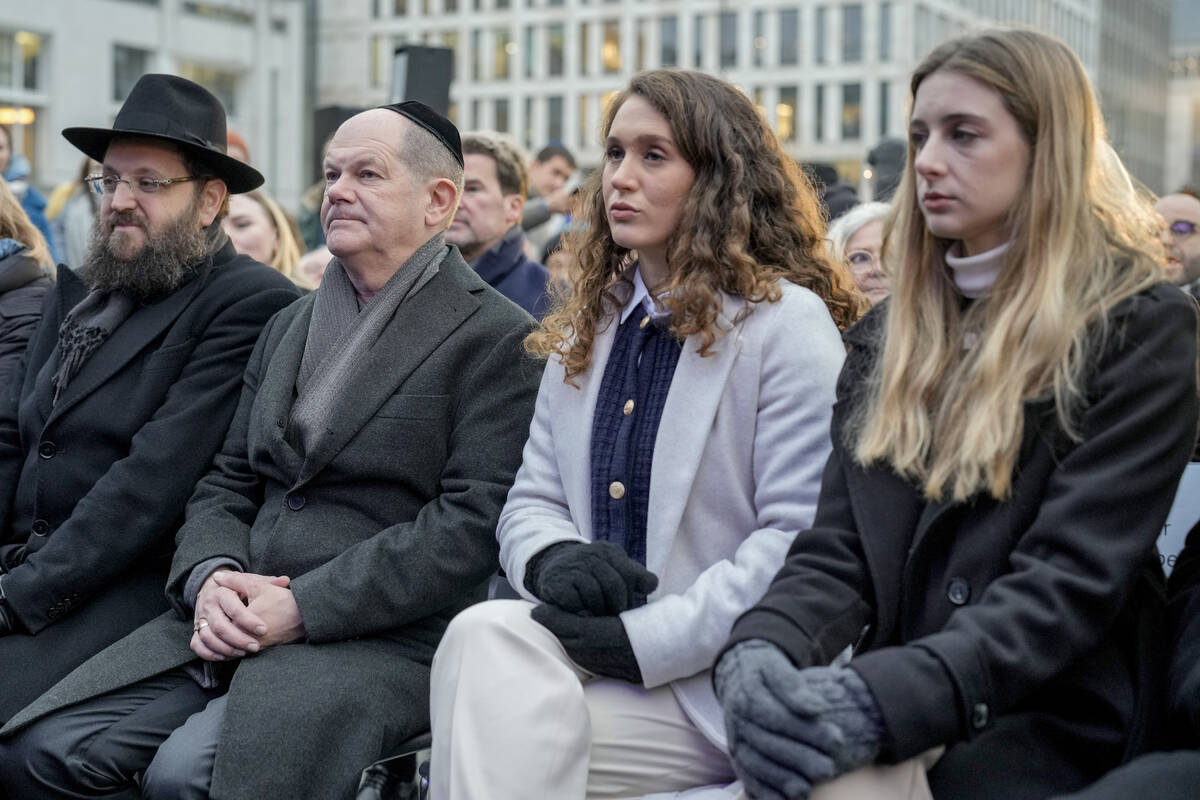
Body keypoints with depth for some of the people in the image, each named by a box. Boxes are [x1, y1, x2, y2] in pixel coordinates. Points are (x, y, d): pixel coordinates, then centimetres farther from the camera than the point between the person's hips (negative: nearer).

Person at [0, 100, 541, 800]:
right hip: (234, 622, 7)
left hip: (385, 640, -6)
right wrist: (210, 576, -5)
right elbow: (227, 483, 18)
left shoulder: (497, 339, -3)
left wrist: (301, 607, -17)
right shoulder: (290, 326, 21)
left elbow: (472, 524, -13)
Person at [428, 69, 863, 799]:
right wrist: (552, 557, -8)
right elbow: (531, 501, 17)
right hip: (594, 650, 5)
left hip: (712, 682, -5)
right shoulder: (585, 328, 18)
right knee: (489, 635, -28)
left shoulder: (788, 322, -4)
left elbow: (802, 541, -12)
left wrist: (651, 639, -18)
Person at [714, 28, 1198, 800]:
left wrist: (882, 700, -28)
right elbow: (838, 551, 6)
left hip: (1054, 722, -4)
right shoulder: (888, 333, 14)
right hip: (899, 714, 4)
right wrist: (761, 649, -17)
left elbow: (1073, 579, -14)